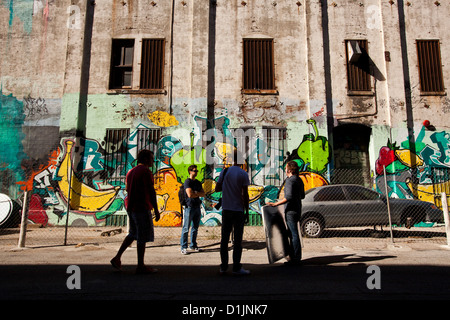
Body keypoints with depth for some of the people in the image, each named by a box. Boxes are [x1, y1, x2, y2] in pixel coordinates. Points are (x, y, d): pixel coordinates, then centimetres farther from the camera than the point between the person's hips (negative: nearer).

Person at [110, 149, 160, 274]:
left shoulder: (130, 172, 14)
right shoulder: (145, 171, -13)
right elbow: (151, 191, -17)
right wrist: (156, 210, -16)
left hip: (130, 207, 9)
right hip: (142, 208, -9)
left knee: (133, 234, 20)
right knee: (143, 236, 0)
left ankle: (117, 258, 18)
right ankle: (141, 266, 8)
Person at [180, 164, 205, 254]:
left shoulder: (198, 182, 16)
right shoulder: (187, 182, -6)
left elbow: (203, 194, 10)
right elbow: (190, 195, -17)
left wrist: (196, 193, -9)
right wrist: (198, 194, 0)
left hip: (197, 206, 7)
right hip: (189, 207, -7)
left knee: (195, 228, 12)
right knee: (186, 228, -3)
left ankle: (193, 245, 22)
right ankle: (183, 247, 2)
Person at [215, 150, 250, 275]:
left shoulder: (224, 172, 3)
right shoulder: (243, 174, -8)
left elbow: (217, 189, 6)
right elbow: (245, 195, -10)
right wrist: (247, 212, -3)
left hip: (226, 209, 4)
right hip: (238, 210, -3)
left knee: (224, 238, 11)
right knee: (237, 239, 4)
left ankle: (223, 266, 16)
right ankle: (236, 267, 8)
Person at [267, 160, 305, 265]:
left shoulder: (290, 181, -16)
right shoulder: (299, 180, 13)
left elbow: (289, 197, -27)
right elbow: (302, 196, 22)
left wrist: (275, 204, -26)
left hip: (291, 211, -10)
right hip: (297, 210, 10)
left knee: (294, 234, -4)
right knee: (291, 233, 17)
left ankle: (296, 258, 3)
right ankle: (292, 255, 25)